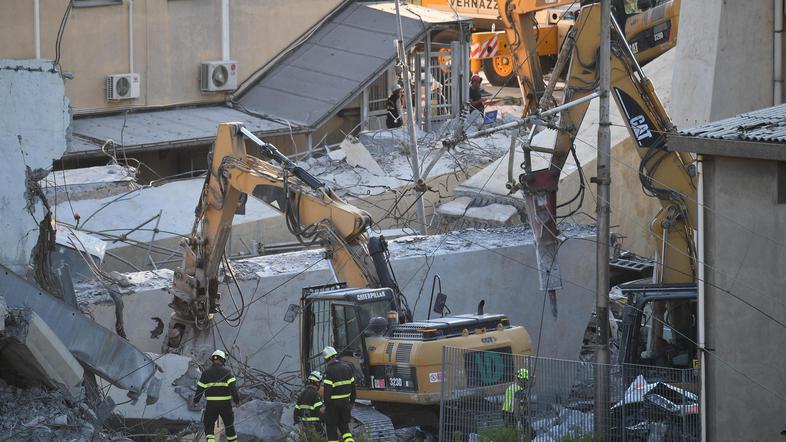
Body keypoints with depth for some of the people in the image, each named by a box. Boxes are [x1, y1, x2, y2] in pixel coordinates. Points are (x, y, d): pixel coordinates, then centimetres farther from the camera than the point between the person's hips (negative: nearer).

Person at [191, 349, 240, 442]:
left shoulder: (206, 372, 0)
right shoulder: (226, 372, -5)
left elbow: (200, 388, 2)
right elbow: (233, 387, -14)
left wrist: (195, 400, 14)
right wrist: (237, 399, -8)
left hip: (211, 403, 0)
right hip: (225, 403, 0)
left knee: (209, 425, 8)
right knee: (229, 424, 15)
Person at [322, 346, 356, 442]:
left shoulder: (329, 370, -18)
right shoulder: (347, 366, 4)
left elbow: (328, 390, -20)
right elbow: (352, 386, 11)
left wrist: (325, 404, -13)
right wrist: (352, 401, 19)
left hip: (333, 402, -7)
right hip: (345, 401, 7)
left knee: (331, 427, 5)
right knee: (343, 425, 17)